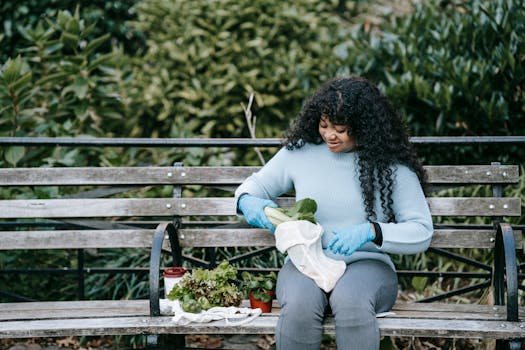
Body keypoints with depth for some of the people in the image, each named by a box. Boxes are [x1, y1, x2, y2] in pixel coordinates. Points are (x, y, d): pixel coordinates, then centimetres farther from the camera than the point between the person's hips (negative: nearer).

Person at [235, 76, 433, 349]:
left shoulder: (392, 166, 1)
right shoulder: (300, 152, 7)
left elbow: (422, 232, -2)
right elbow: (257, 184, 22)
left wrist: (371, 231, -20)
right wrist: (248, 202, -4)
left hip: (367, 265, -1)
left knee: (351, 301, -38)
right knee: (299, 307, -35)